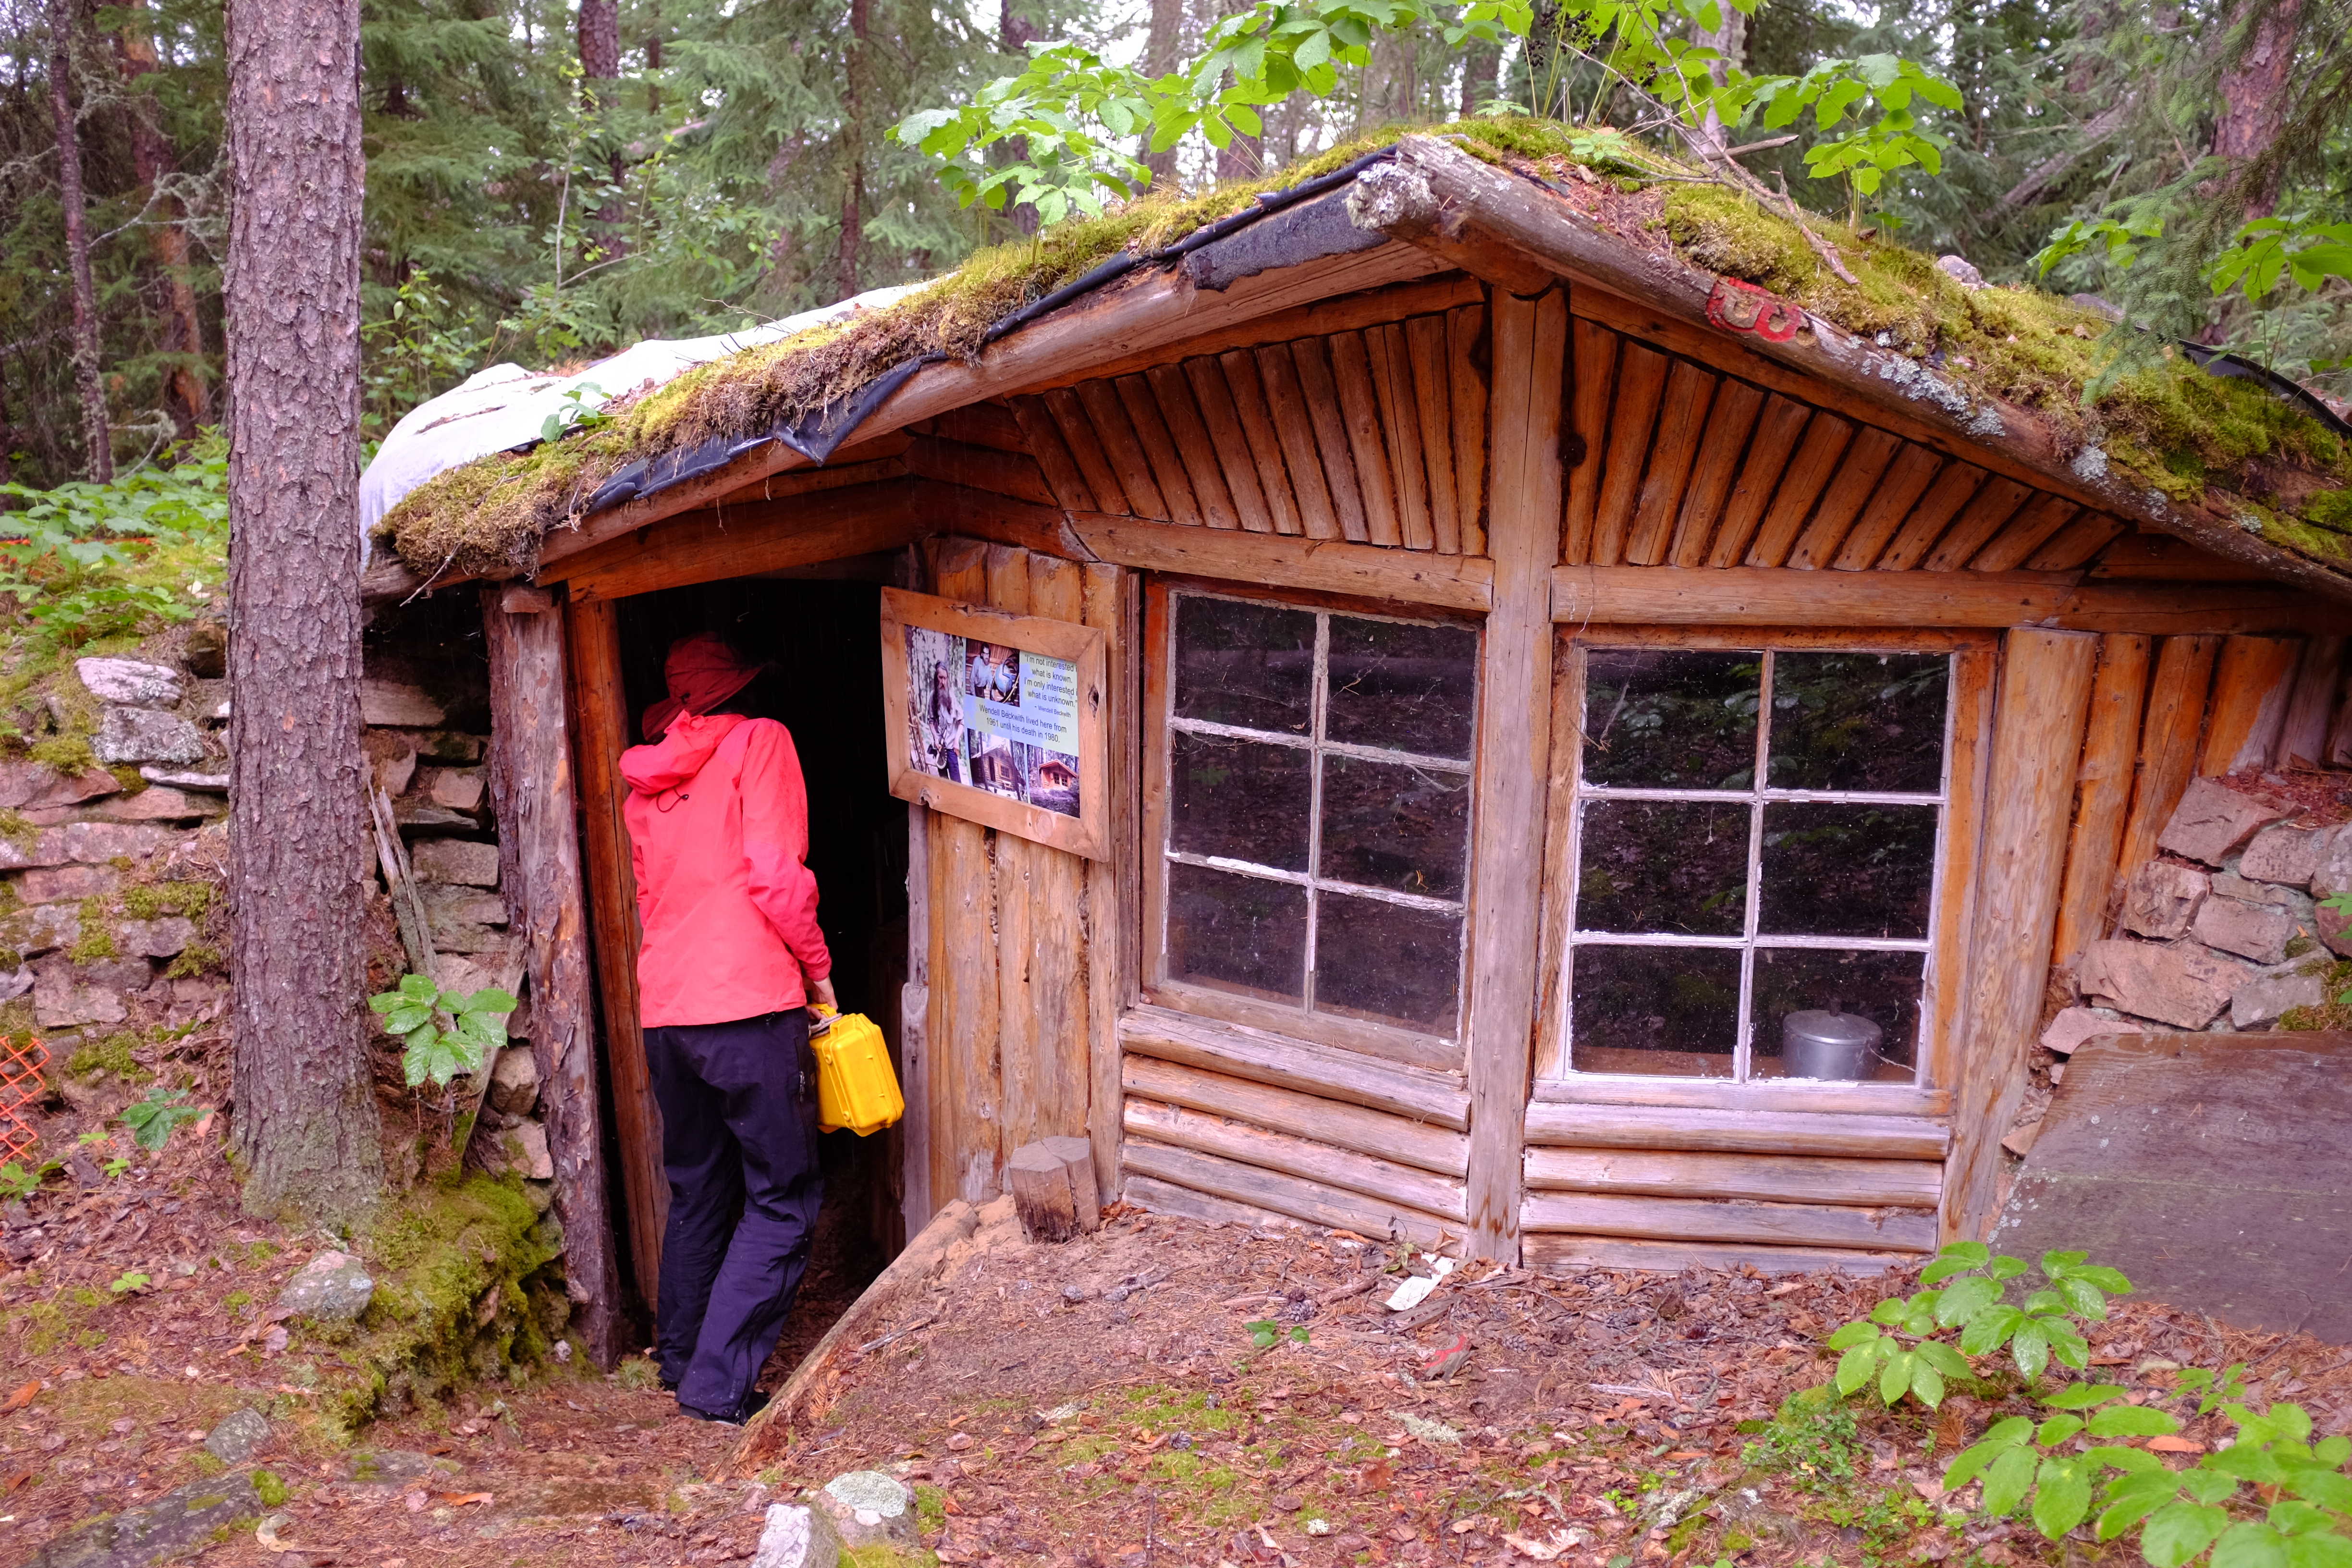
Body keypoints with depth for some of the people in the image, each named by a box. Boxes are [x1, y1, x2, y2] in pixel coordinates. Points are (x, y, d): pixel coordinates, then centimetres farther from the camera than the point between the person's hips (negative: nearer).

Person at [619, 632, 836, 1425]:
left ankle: (680, 1359, 31)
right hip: (748, 1002, -7)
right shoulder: (759, 742, -1)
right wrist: (818, 966, -1)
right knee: (782, 1201, 1)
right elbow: (775, 874, -11)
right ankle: (719, 1382, -5)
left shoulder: (647, 783, 19)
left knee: (698, 1190, 21)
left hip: (664, 1008, 7)